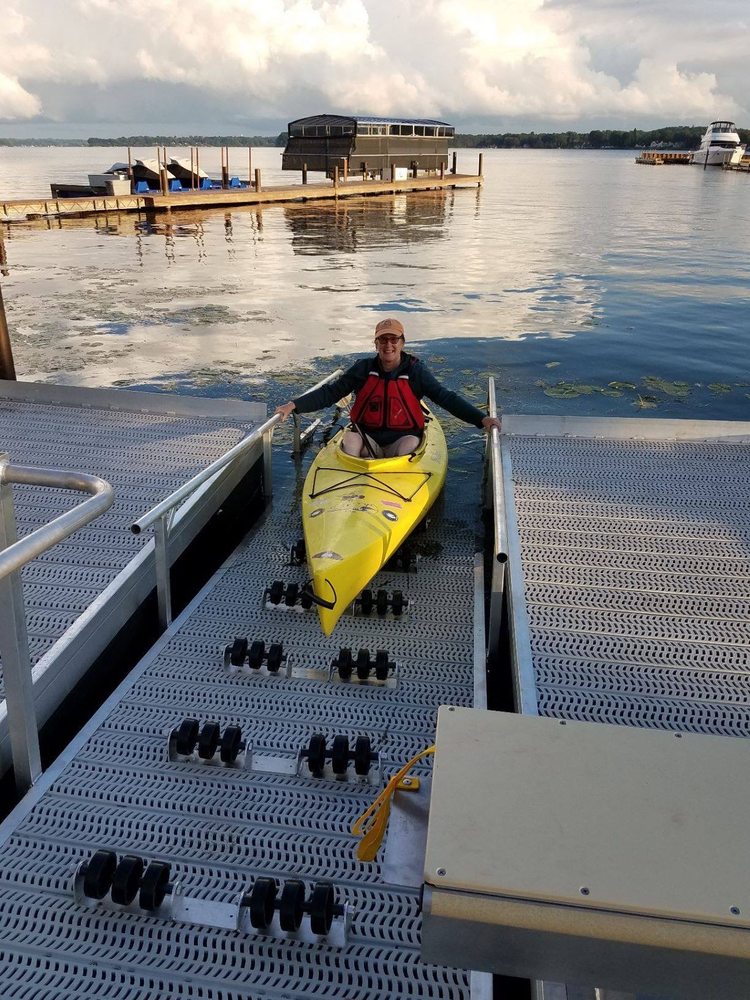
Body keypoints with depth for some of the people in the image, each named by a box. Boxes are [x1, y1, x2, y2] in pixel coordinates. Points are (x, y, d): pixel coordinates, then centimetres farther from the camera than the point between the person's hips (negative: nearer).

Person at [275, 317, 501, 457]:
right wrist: (294, 405, -12)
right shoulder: (363, 369, 0)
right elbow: (330, 392, 0)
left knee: (409, 446, -32)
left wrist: (481, 418, -20)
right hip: (367, 436, 2)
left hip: (403, 437, -1)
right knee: (349, 439, -27)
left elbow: (446, 398, -8)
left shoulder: (415, 370, -4)